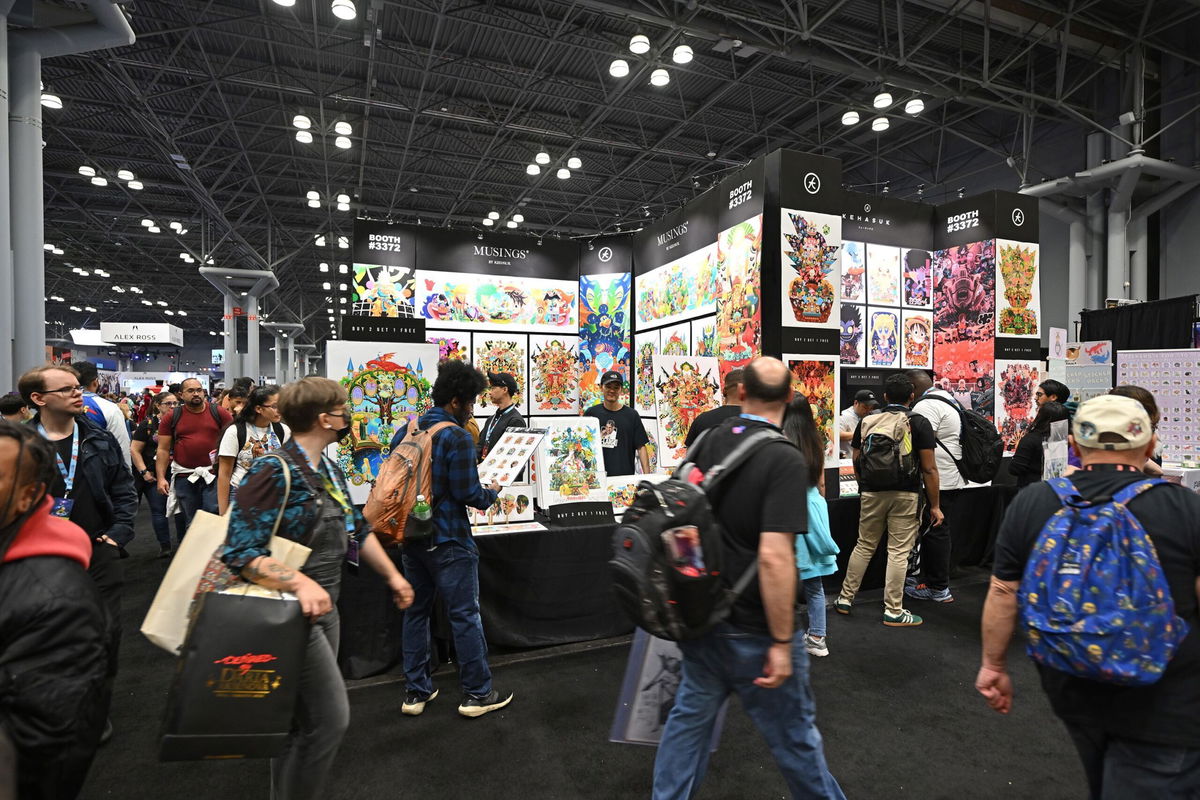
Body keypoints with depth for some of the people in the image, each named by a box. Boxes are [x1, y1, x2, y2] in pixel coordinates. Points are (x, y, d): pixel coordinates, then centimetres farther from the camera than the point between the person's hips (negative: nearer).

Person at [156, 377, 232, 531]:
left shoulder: (219, 413, 0)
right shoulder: (171, 418, 3)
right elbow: (163, 449, 4)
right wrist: (161, 478, -2)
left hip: (213, 474, -2)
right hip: (184, 477, 2)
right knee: (190, 523, 13)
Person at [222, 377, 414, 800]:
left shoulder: (330, 471, 7)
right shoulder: (273, 472, -21)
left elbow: (357, 529, 15)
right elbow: (240, 551, -24)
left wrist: (392, 575, 15)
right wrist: (300, 582, -37)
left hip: (325, 609, 9)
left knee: (302, 716, 20)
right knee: (330, 716, -4)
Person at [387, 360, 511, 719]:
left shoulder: (404, 432, 5)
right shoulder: (457, 437, -18)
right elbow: (467, 493, -19)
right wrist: (492, 492, 0)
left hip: (411, 537, 7)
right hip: (448, 540, -7)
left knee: (416, 611, 17)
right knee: (465, 615, 4)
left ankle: (416, 692, 27)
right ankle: (477, 693, 15)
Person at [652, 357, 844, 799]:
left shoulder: (708, 441, -1)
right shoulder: (785, 459, -20)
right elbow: (774, 556, -27)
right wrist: (782, 642, -19)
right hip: (752, 630, -5)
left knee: (690, 716, 21)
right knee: (793, 731, 17)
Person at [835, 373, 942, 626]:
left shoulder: (867, 421, 4)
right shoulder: (919, 423, -5)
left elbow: (856, 461, 9)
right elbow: (929, 468, -8)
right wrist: (935, 505, -2)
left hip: (872, 493, 3)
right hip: (906, 496, -3)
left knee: (864, 546, 15)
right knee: (898, 552, 2)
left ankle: (845, 599, 21)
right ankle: (893, 612, 9)